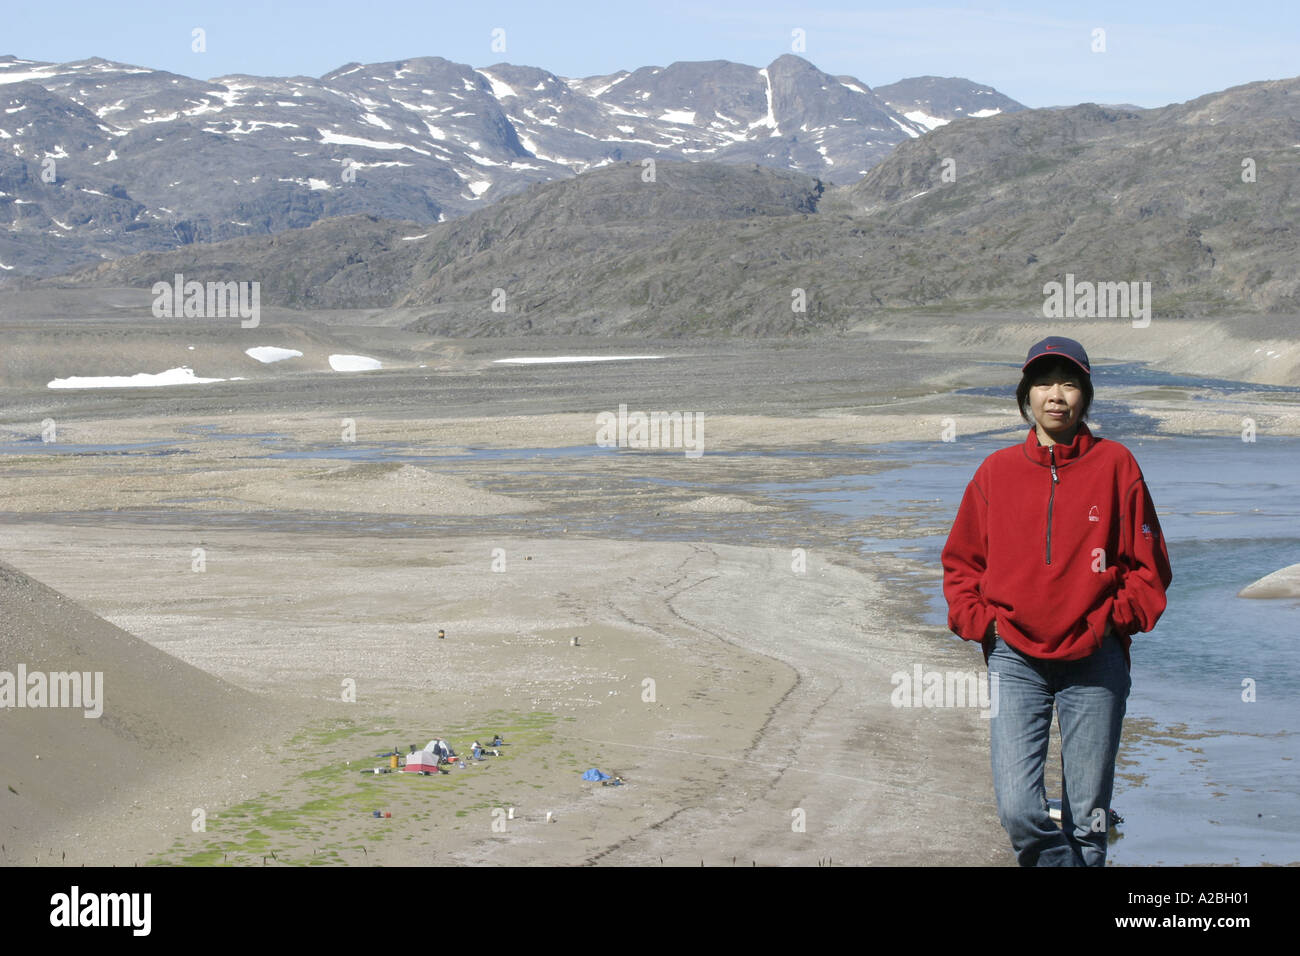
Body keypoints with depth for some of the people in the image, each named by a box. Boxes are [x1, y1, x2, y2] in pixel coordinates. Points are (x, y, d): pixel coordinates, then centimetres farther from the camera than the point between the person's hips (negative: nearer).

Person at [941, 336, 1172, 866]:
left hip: (1095, 660, -1)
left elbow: (1150, 566, 7)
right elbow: (960, 562, 15)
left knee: (1087, 816, 4)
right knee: (1017, 808, -14)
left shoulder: (1114, 464, 4)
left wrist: (1112, 621, -6)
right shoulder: (997, 470, 8)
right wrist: (980, 621, -1)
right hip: (1015, 657, 1)